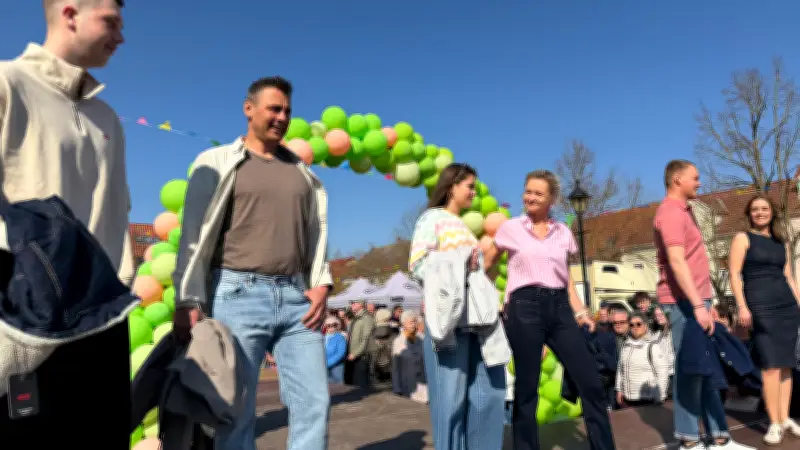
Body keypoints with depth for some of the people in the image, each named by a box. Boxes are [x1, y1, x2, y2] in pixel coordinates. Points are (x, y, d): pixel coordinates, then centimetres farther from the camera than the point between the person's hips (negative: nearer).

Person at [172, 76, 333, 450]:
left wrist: (321, 284, 2)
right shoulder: (219, 162, 7)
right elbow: (196, 234, -1)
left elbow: (317, 233, 16)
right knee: (236, 410, 1)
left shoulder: (302, 172, 20)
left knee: (314, 403, 1)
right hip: (238, 294, -3)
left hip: (296, 298, 4)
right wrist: (189, 300, -10)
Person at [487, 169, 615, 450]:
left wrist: (580, 312, 6)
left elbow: (566, 279, 16)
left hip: (559, 307, 3)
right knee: (527, 388, 3)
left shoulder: (563, 232, 12)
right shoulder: (510, 228, 3)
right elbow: (486, 266, 11)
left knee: (590, 383, 1)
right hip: (524, 308, -3)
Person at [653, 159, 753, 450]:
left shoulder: (683, 210, 19)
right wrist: (698, 305, -26)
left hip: (694, 299, 10)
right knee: (689, 369, -4)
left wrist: (703, 302, 20)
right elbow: (676, 262, -23)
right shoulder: (671, 212, -14)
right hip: (684, 301, -10)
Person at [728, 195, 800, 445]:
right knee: (771, 364, -8)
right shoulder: (743, 238, 2)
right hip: (760, 306, -5)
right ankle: (774, 423, -1)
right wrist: (742, 307, -15)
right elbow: (734, 274, -6)